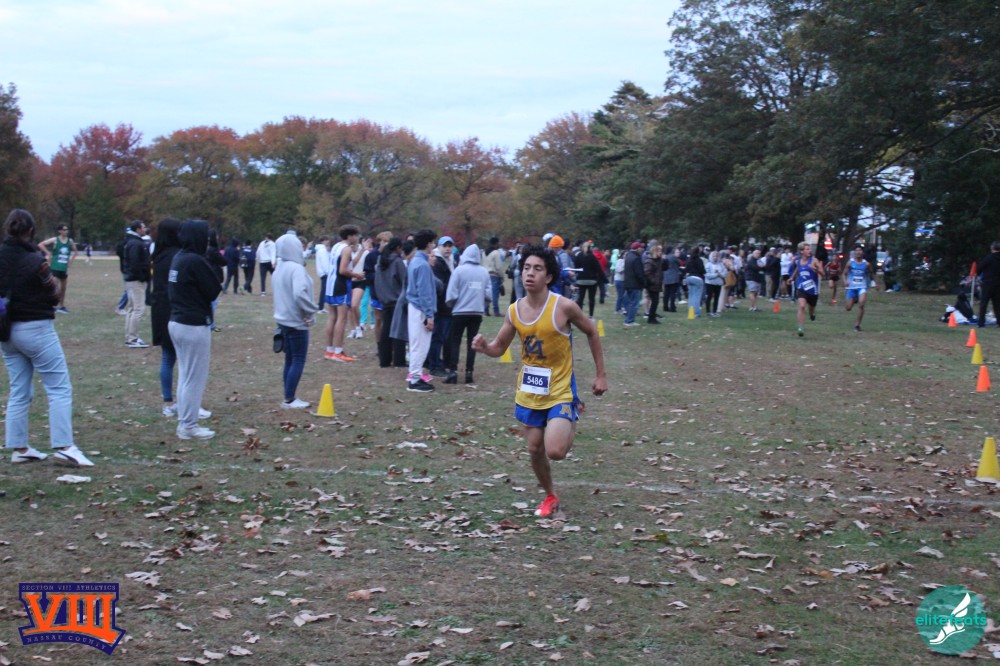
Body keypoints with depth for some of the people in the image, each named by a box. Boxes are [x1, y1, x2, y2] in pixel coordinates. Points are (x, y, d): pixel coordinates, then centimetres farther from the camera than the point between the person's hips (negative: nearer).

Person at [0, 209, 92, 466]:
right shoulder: (34, 259, -15)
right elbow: (53, 296, -8)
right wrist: (55, 283, 10)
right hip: (36, 329, -7)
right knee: (60, 389, -2)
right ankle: (63, 446, -8)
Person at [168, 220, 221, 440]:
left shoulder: (178, 258, 9)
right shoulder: (195, 261, -18)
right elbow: (214, 290, -12)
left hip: (177, 322, 9)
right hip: (194, 325, -9)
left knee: (185, 375, 16)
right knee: (195, 377, 0)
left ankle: (184, 422, 22)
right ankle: (189, 426, 5)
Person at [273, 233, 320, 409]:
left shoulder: (279, 269, 11)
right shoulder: (296, 268, -18)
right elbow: (299, 294, -31)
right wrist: (311, 310, -16)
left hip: (284, 319, 9)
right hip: (297, 322, -9)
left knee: (290, 360, 14)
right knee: (298, 361, -1)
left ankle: (289, 398, 17)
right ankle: (289, 400, 0)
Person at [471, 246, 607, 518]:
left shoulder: (564, 306, -17)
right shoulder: (514, 311, -4)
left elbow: (592, 333, -2)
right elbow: (499, 348, 6)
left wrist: (601, 375, 0)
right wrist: (484, 347, -18)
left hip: (560, 390, -4)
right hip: (529, 392, 4)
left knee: (555, 451, -17)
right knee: (535, 449, 11)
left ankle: (573, 420, 16)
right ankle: (551, 496, 35)